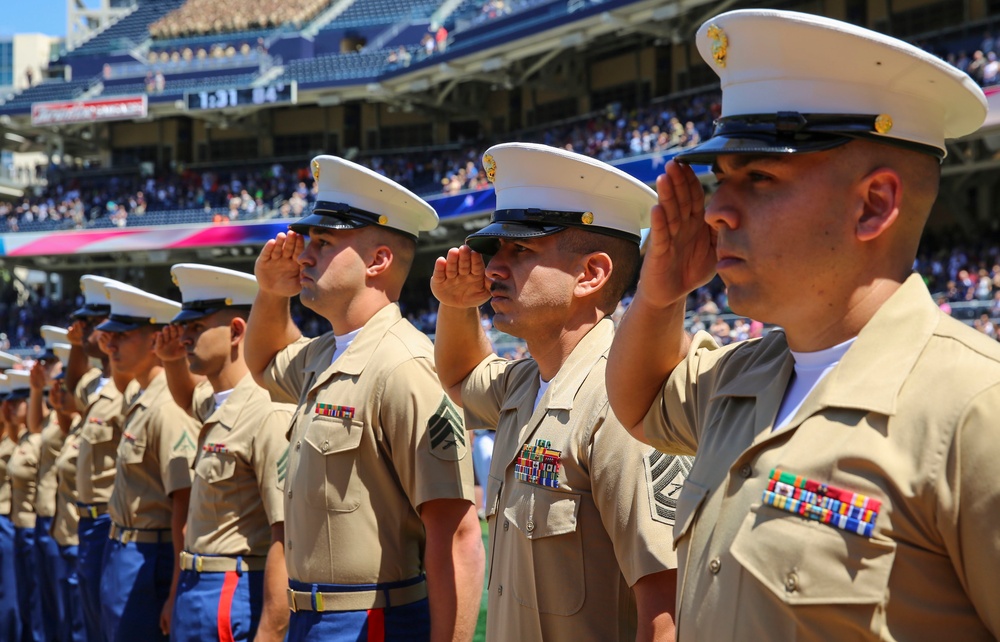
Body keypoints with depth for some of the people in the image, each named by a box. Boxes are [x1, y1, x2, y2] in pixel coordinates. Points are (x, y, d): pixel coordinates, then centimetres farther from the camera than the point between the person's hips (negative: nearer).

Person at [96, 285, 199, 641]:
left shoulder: (168, 409, -19)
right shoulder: (141, 403, 12)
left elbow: (185, 505, -23)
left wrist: (176, 595, -23)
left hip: (150, 560, -10)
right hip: (124, 554, 10)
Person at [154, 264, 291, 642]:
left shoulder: (271, 415, -20)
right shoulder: (218, 405, 10)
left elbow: (287, 539, -25)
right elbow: (187, 397, 36)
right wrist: (174, 361, 14)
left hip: (236, 595, -10)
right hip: (198, 591, 10)